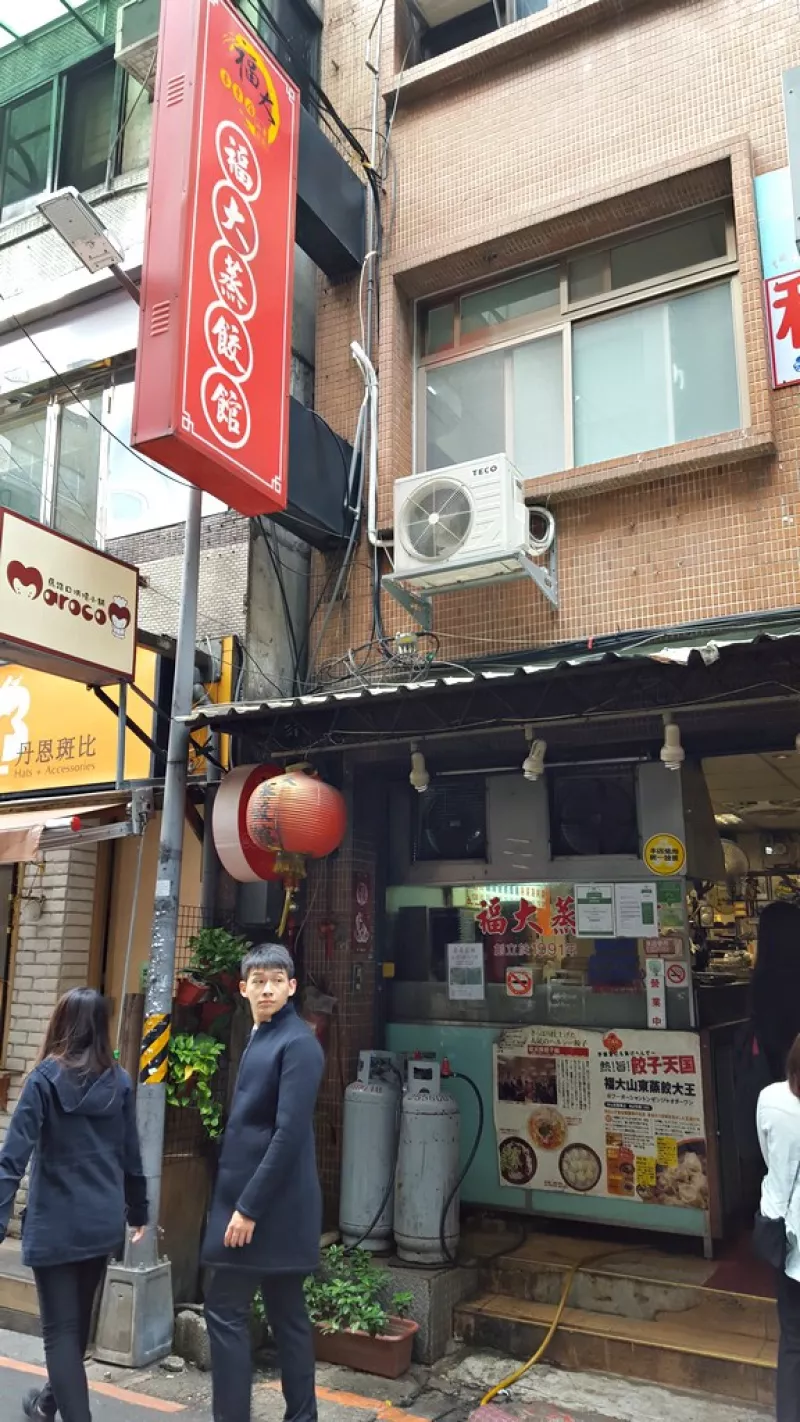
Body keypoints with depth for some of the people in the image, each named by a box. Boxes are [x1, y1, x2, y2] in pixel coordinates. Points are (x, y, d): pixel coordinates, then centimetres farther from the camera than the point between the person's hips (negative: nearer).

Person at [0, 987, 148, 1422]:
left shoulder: (45, 1079, -12)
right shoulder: (119, 1081, 0)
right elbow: (130, 1155, 7)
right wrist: (137, 1210, 18)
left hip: (56, 1224, -5)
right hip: (104, 1222, 5)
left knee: (59, 1327, 5)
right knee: (78, 1319, 24)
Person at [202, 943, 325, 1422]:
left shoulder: (298, 1043, -16)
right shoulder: (260, 1037, 12)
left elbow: (289, 1134, -22)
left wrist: (249, 1208, -20)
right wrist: (242, 1201, 14)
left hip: (272, 1204, -9)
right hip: (254, 1198, 9)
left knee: (226, 1310, -2)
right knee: (286, 1313, 14)